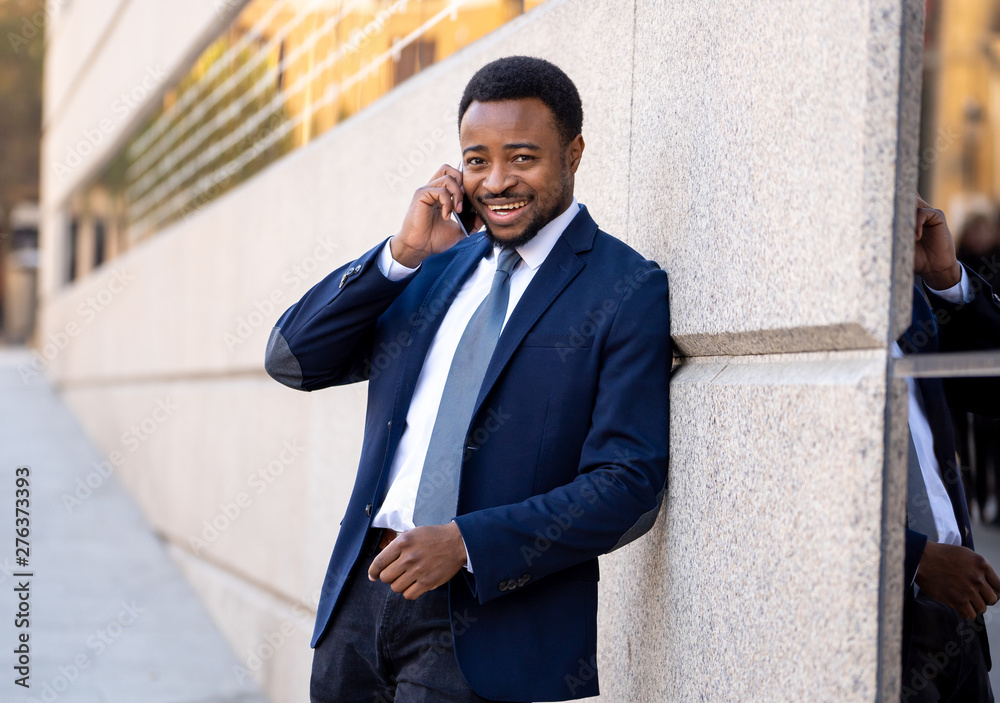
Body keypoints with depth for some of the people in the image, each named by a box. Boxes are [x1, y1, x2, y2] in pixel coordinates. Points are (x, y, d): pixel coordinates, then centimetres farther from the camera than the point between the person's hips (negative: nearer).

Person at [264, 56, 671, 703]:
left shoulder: (628, 292, -5)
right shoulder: (434, 267, 13)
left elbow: (629, 487, -12)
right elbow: (293, 360, 7)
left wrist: (467, 543, -20)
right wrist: (401, 254, -4)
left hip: (483, 619, -5)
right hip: (360, 593, 5)